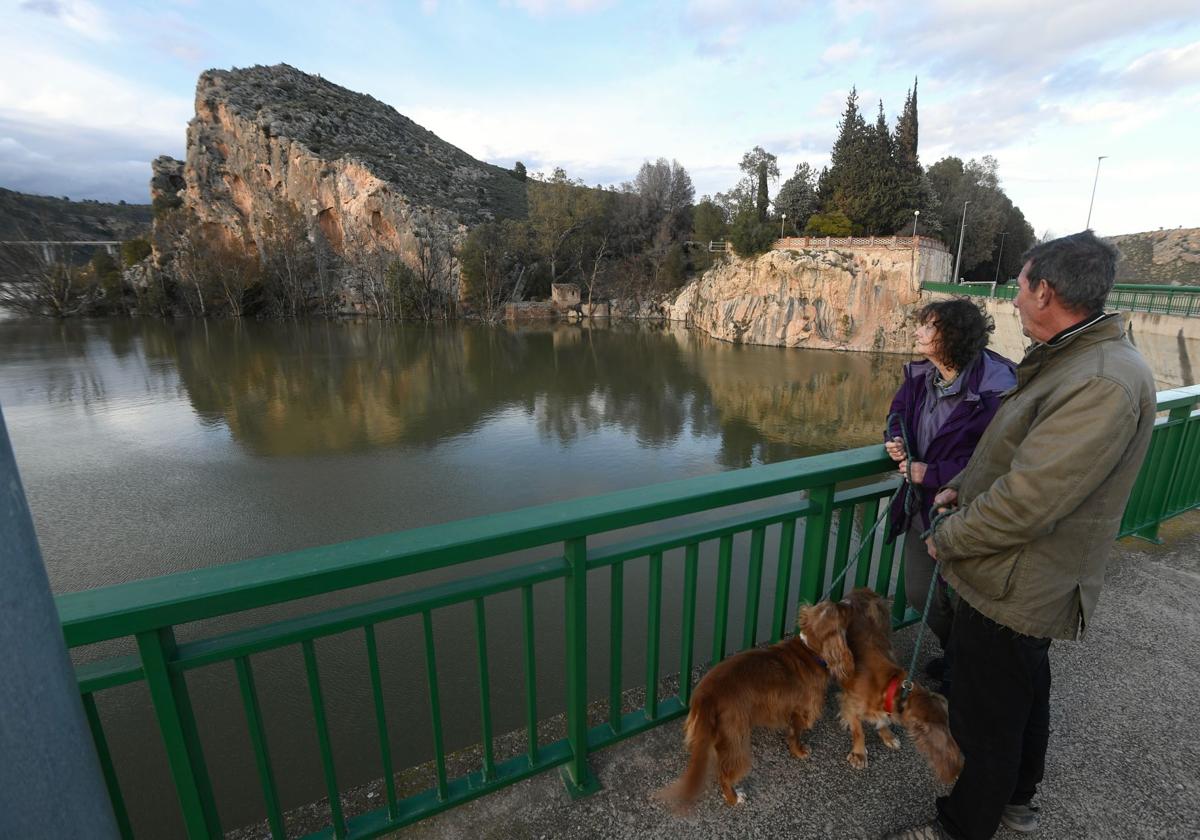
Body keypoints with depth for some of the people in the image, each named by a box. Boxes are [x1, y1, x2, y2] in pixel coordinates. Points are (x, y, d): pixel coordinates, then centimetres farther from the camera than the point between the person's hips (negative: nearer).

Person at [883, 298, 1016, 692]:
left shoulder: (994, 389, -25)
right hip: (922, 504, 7)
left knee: (951, 599, 9)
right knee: (918, 593, 18)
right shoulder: (920, 374, -2)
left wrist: (932, 474, -25)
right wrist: (895, 440, -6)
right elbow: (899, 410, 15)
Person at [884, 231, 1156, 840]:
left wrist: (948, 539, -16)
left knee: (984, 720, 9)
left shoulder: (1104, 384, -28)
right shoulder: (1069, 360, 6)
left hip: (1013, 589, -10)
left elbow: (1026, 502, -30)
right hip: (1029, 583, 10)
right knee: (1024, 693, 28)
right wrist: (963, 488, 6)